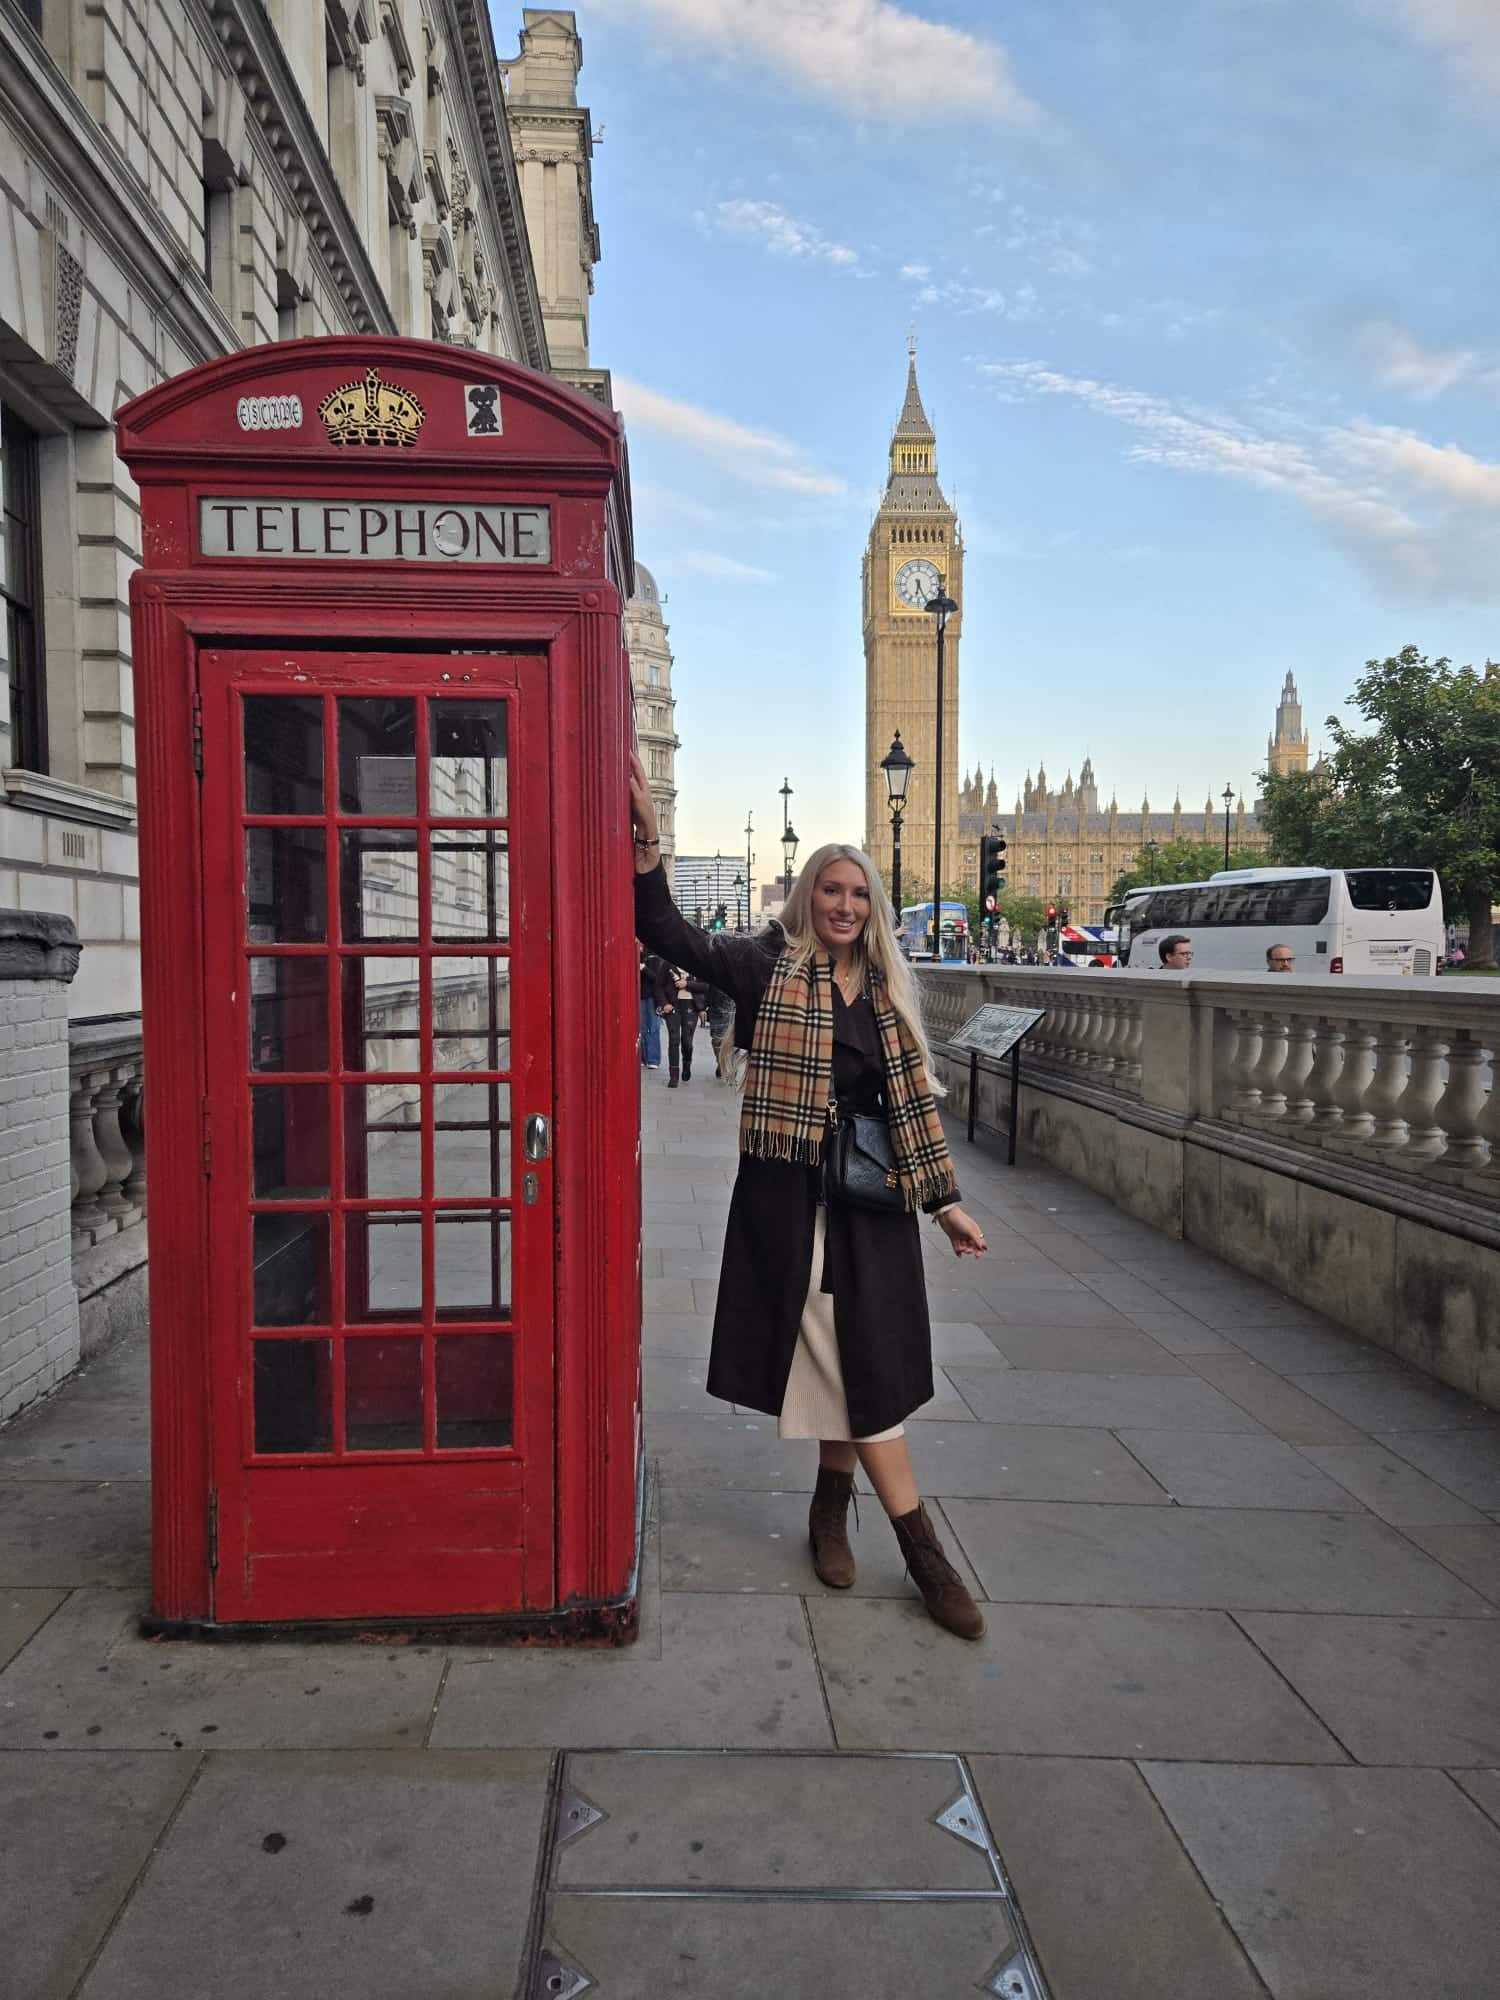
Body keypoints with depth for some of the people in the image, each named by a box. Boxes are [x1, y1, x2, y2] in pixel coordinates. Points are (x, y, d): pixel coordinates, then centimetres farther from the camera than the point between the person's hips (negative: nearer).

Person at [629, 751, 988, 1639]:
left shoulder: (888, 990, 10)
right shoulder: (768, 966, -1)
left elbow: (914, 1100, 12)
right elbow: (670, 932, -12)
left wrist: (946, 1199, 11)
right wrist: (646, 839, -24)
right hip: (789, 1194, -4)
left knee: (861, 1360, 8)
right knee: (843, 1362, 1)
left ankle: (833, 1506, 32)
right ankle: (923, 1550, 12)